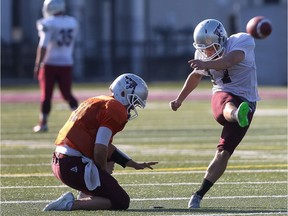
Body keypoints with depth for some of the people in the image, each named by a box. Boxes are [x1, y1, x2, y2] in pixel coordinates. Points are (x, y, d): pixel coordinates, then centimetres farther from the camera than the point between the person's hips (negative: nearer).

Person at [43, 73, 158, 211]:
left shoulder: (99, 102, 20)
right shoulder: (115, 110, -10)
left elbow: (106, 148, 28)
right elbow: (100, 152, -17)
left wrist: (135, 165, 27)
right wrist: (104, 172, 3)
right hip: (74, 167, -10)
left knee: (110, 154, 34)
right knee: (121, 202, -1)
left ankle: (85, 196, 18)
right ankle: (70, 204, -13)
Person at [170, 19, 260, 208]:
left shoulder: (241, 42, -13)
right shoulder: (203, 55, 4)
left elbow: (230, 60, -35)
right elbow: (196, 76, 24)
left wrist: (206, 64, -52)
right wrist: (180, 99, 35)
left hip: (246, 101, -2)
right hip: (222, 95, 2)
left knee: (223, 153, -10)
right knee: (229, 105, -38)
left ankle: (199, 195, -4)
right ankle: (238, 115, -76)